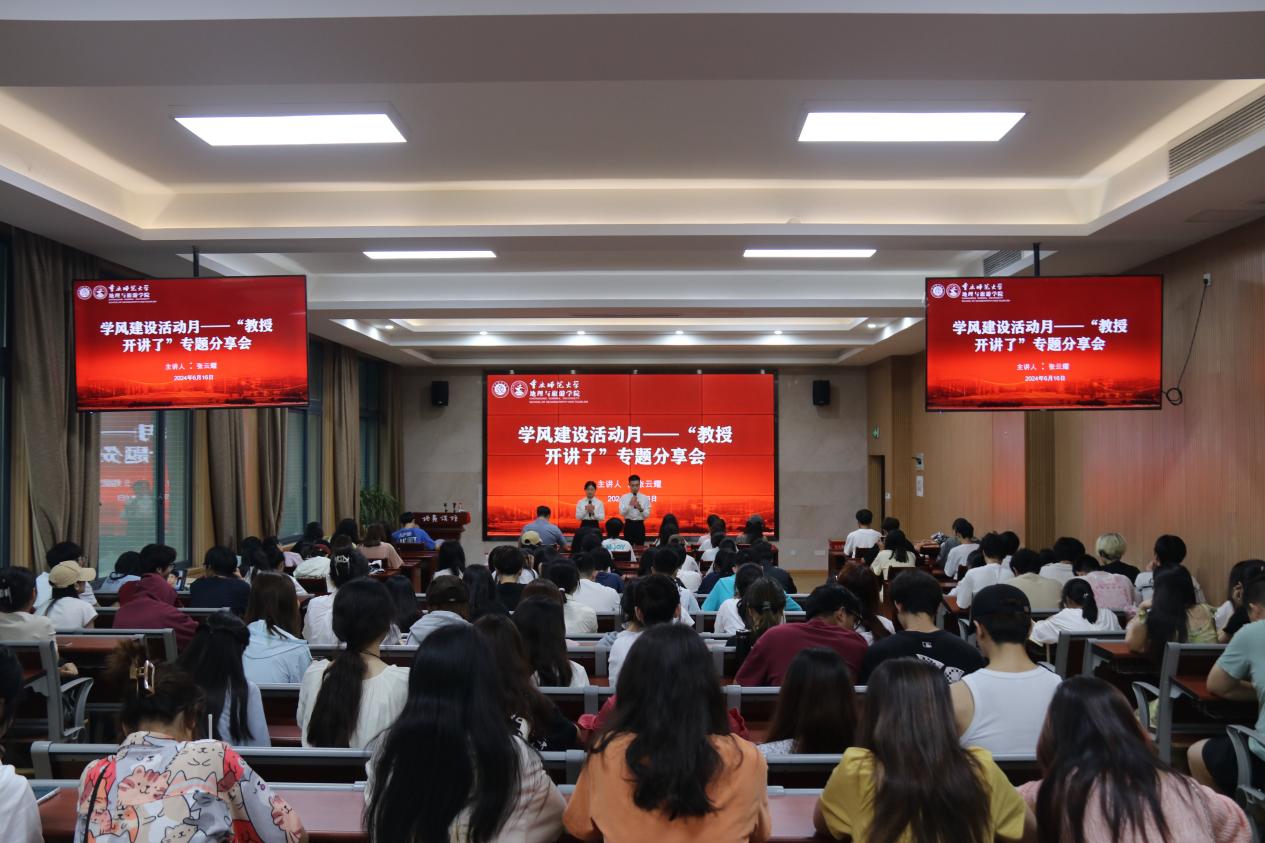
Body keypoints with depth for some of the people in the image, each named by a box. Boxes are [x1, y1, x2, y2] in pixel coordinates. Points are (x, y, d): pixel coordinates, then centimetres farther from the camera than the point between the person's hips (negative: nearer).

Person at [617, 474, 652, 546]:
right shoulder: (624, 497, 2)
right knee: (627, 546, 2)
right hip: (628, 525, -1)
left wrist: (640, 509, -21)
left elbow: (647, 515, -1)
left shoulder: (645, 498, 3)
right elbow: (622, 513, -8)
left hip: (640, 525, 1)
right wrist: (630, 504, -22)